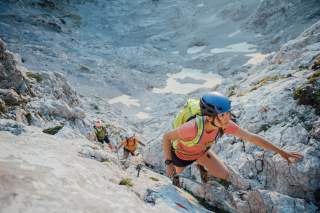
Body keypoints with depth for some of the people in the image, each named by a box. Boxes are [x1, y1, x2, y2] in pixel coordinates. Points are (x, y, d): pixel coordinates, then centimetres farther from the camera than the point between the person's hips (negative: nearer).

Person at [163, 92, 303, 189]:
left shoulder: (225, 124, -33)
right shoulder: (193, 128, -49)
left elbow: (252, 138, -25)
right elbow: (166, 137, -32)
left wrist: (281, 152, -22)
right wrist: (168, 163, -32)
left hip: (201, 152, 3)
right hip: (181, 154, -3)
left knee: (226, 174, 1)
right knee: (173, 180, 24)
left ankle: (248, 192, 32)